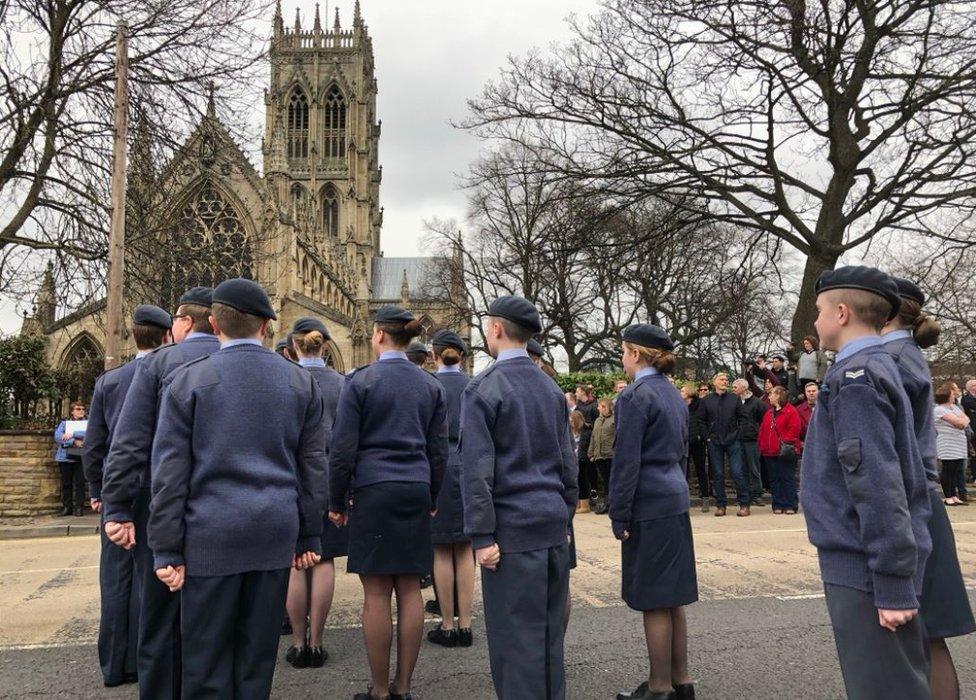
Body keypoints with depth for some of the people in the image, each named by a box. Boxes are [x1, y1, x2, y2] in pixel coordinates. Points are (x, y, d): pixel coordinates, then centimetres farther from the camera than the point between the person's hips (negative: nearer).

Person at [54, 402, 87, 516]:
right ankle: (67, 507, 13)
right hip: (65, 457, 1)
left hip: (80, 458, -1)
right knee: (66, 483, 5)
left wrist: (73, 434, -18)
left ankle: (79, 507, 2)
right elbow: (57, 437, -4)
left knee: (80, 483, -4)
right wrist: (74, 441, -16)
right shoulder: (64, 423, 13)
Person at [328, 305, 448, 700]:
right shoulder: (431, 386, 8)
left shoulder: (360, 382, -5)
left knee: (376, 593, 2)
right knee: (410, 590, 8)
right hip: (415, 491, 5)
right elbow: (439, 451, 10)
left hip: (373, 491, -4)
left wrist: (337, 501, 4)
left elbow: (344, 449, -5)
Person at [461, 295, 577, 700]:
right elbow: (568, 461, 13)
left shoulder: (484, 387, -11)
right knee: (549, 632, 16)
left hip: (513, 528, -7)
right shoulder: (550, 387, 10)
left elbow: (476, 468, -15)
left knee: (515, 635, 2)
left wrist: (481, 536, -11)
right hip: (554, 527, 7)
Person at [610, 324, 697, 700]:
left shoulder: (635, 396, -13)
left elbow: (626, 461, -16)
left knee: (653, 601, 1)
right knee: (672, 598, 15)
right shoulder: (673, 394, 13)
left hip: (648, 507, -9)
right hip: (675, 503, 9)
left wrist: (619, 517, -11)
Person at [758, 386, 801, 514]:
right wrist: (762, 446, 9)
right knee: (774, 479, 8)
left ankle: (790, 506, 5)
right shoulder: (769, 412, 16)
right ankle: (778, 505, 13)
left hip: (785, 453, -7)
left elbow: (795, 428, -14)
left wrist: (787, 442, -19)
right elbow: (763, 430, 17)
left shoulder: (790, 411, -7)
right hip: (771, 451, 7)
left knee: (788, 478, -1)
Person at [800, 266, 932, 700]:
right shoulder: (877, 367, 13)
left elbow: (876, 483, -23)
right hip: (866, 561, 10)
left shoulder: (854, 376, -16)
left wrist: (893, 585, -22)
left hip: (864, 568, -10)